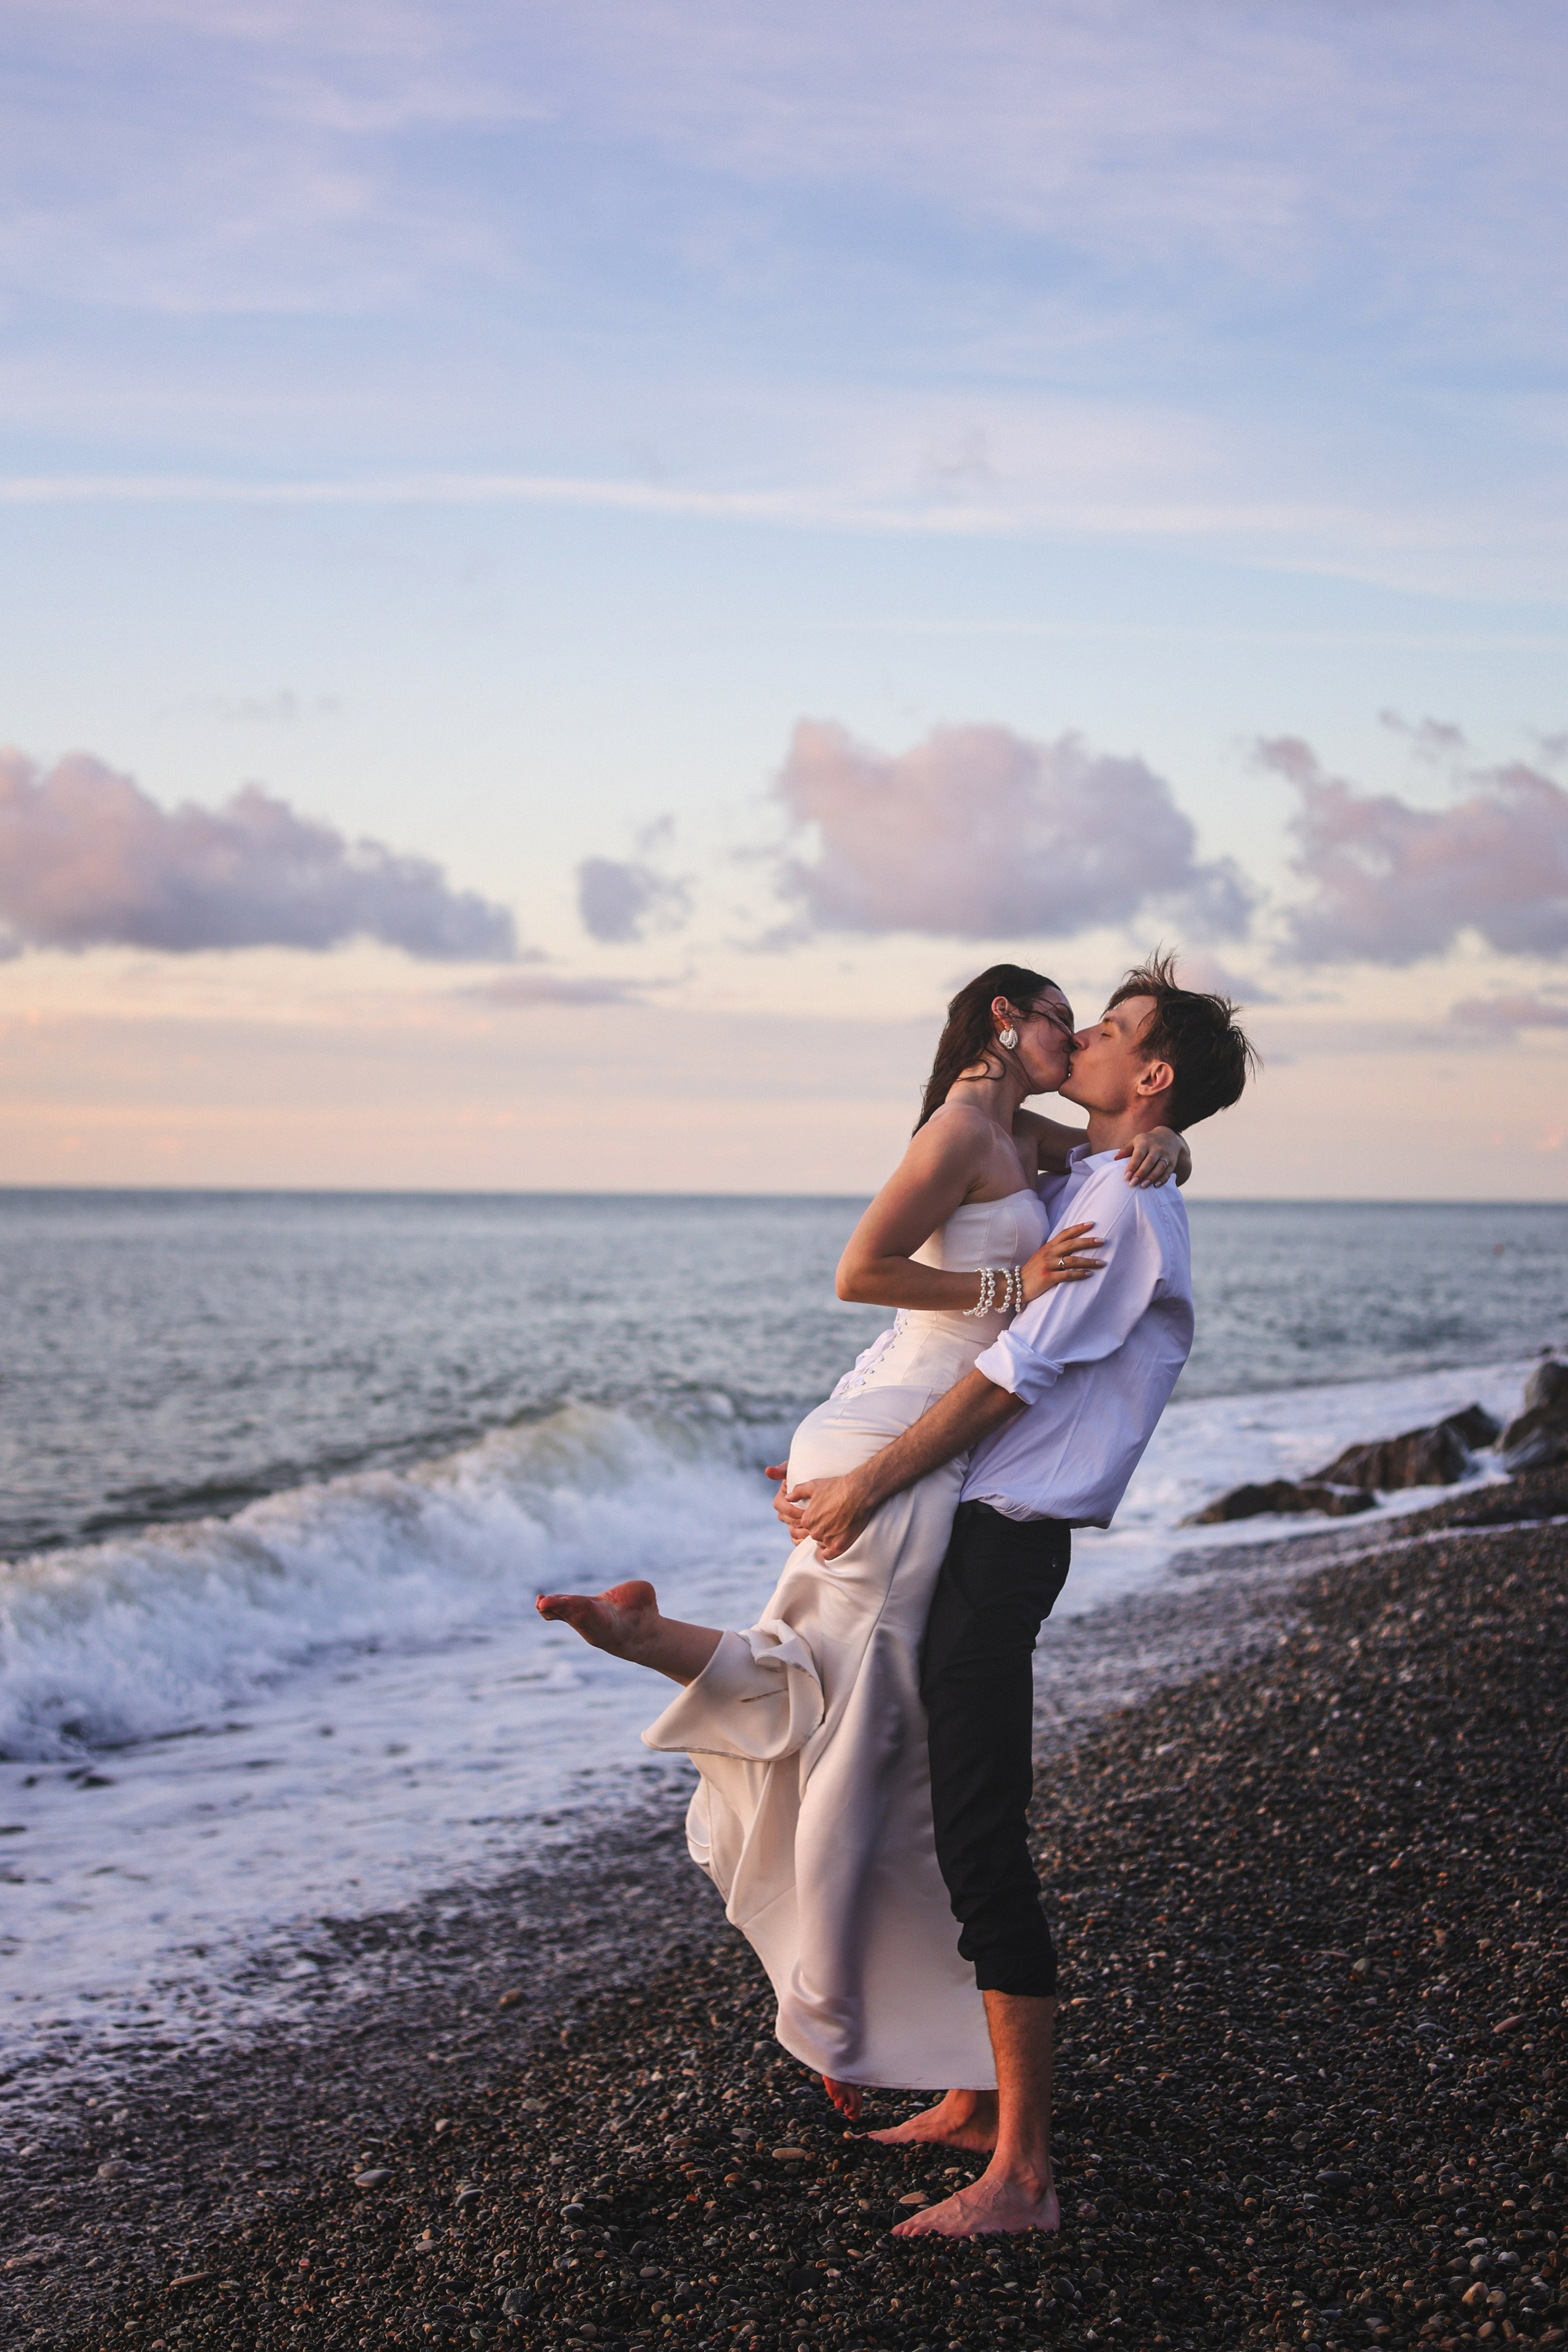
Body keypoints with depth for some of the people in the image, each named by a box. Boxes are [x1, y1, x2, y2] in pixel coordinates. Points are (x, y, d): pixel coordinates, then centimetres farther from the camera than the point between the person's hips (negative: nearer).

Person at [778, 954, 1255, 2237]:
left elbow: (1012, 1377, -16)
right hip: (970, 1531, 10)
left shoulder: (1127, 1206, -11)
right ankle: (980, 2100, 27)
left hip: (1002, 1545, -10)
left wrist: (871, 1485, -14)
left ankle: (1023, 2173, -7)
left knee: (985, 1845, -10)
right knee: (961, 1832, 15)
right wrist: (844, 1466, 16)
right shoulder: (1078, 1193, 20)